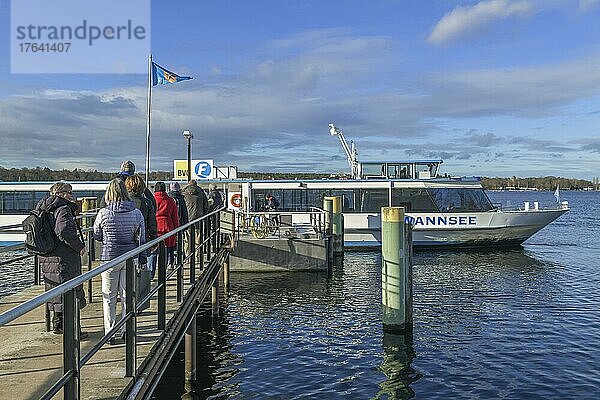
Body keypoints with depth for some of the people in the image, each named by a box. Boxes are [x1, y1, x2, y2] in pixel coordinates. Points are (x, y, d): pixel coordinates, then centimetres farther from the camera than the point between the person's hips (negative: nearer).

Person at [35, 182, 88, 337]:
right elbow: (65, 232, -29)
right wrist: (80, 246, -17)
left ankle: (58, 325, 34)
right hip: (65, 259, -9)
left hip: (47, 258, 9)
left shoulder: (44, 211, 13)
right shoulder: (63, 209, -16)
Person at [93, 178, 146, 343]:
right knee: (128, 295, 12)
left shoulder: (103, 213, -10)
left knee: (109, 296, 9)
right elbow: (141, 238, -1)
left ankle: (110, 333, 13)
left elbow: (97, 235, 3)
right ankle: (126, 330, 20)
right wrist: (142, 260, 8)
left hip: (110, 257, -2)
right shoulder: (136, 213, -6)